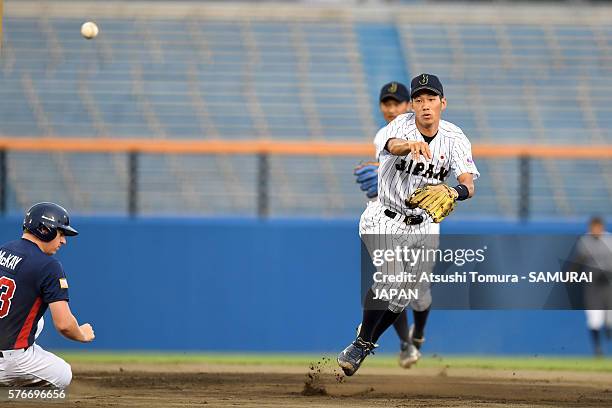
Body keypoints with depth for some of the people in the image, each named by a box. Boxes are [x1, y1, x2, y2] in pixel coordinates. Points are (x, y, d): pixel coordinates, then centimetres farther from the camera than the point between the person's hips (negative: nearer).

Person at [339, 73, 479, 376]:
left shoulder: (454, 138, -10)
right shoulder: (402, 125, -18)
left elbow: (469, 183, -23)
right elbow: (392, 144, -43)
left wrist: (454, 192, -47)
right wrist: (411, 146, -67)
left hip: (424, 225, 4)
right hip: (385, 220, -4)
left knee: (402, 296, 9)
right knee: (393, 276, -27)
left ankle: (367, 344, 33)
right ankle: (361, 343, -13)